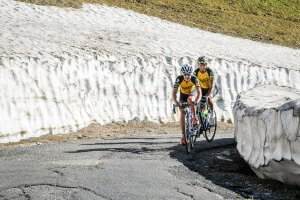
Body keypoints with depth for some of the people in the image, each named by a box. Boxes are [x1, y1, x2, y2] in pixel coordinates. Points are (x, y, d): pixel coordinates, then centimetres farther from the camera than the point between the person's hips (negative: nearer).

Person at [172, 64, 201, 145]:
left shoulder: (194, 79, -30)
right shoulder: (179, 79, -29)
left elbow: (199, 92, -35)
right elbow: (174, 93, -31)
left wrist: (196, 101, -53)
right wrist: (176, 102, -48)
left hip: (192, 93, -1)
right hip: (183, 95, 1)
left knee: (190, 100, -37)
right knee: (182, 114, -10)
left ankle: (195, 118, -21)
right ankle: (183, 135, -4)